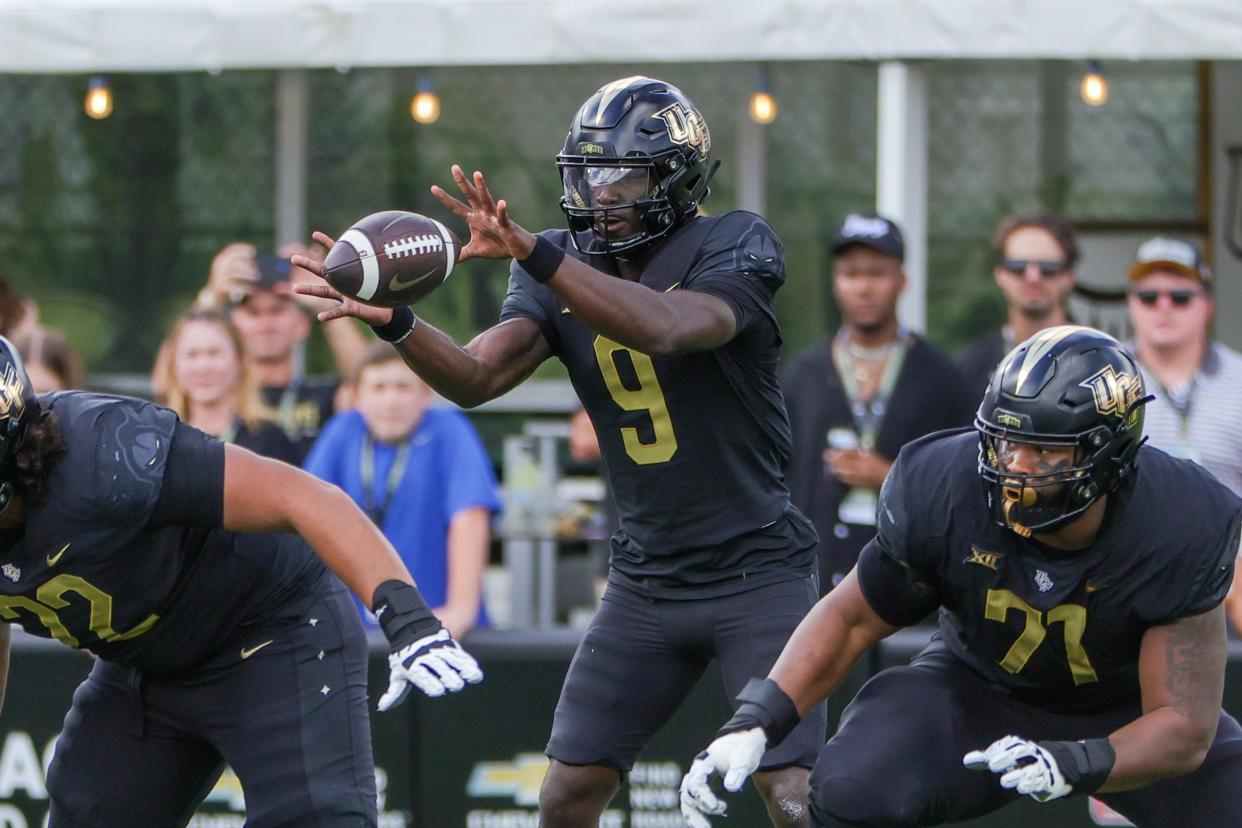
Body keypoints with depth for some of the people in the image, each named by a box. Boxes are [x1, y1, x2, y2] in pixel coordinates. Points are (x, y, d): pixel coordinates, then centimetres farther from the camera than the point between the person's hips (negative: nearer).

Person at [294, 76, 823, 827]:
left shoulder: (736, 249, -13)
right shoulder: (565, 270, 3)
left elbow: (666, 329, -34)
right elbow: (478, 377, -11)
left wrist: (534, 253, -44)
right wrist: (393, 321, -31)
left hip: (756, 572, -5)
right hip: (646, 580, 5)